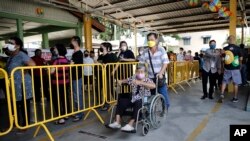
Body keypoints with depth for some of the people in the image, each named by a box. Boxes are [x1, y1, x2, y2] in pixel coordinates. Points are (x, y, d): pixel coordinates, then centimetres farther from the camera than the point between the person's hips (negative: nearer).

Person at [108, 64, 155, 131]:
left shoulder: (147, 80, -10)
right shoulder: (133, 78, 4)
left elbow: (153, 86, -32)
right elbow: (126, 80, 21)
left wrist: (140, 83, -41)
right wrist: (120, 81, -5)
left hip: (144, 100, -5)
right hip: (133, 98, 5)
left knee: (138, 104, -37)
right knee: (121, 101, -14)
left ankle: (130, 124, -36)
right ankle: (117, 122, -16)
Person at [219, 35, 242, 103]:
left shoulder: (225, 49, -4)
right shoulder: (238, 48, -7)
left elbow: (222, 58, 1)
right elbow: (241, 59, -1)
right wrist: (240, 65, 18)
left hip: (227, 68, 1)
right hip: (235, 68, -1)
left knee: (224, 82, 12)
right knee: (235, 83, 8)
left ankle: (222, 95, 1)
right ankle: (235, 98, 16)